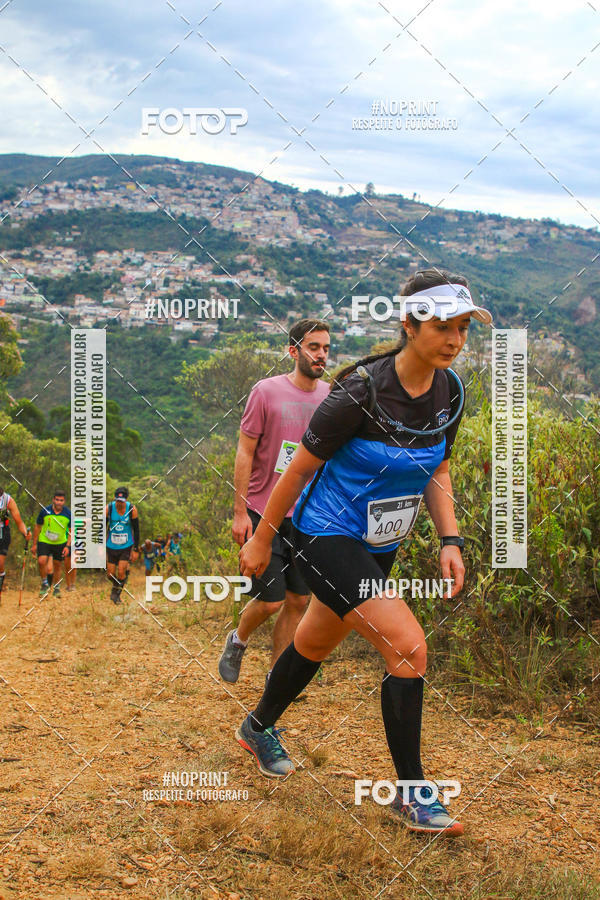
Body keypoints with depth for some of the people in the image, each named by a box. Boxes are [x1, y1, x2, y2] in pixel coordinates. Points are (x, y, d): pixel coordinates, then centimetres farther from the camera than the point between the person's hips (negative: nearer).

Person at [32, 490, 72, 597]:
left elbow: (71, 531, 0)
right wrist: (34, 544, 2)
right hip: (44, 541, -1)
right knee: (41, 561, -20)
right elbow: (37, 527, -1)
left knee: (57, 566, 7)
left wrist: (68, 546, -10)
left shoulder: (68, 514, -12)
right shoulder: (44, 511, -14)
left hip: (60, 543, 1)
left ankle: (57, 588, 25)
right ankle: (44, 583, 1)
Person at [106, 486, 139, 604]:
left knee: (121, 572, -12)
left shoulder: (132, 509, -14)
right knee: (110, 574, 4)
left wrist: (135, 550, -6)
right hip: (111, 546, 1)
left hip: (126, 546, -1)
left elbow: (136, 530, -5)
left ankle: (117, 593, 13)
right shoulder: (109, 508, -12)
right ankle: (116, 585, 39)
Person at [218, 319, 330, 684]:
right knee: (271, 601, -4)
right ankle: (238, 640, 27)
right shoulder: (267, 391, -7)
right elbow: (245, 453, -5)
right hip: (264, 513, -4)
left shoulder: (331, 397, 5)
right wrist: (240, 512, -8)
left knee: (298, 601, 6)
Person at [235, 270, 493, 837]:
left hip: (378, 545, 8)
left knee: (316, 644, 23)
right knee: (409, 647, -17)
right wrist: (261, 540, -7)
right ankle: (411, 793, -3)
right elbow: (301, 466, -15)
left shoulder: (450, 391, -4)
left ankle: (259, 728, 49)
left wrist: (449, 541, -2)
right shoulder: (363, 391, -25)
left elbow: (436, 471, 10)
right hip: (327, 538, -7)